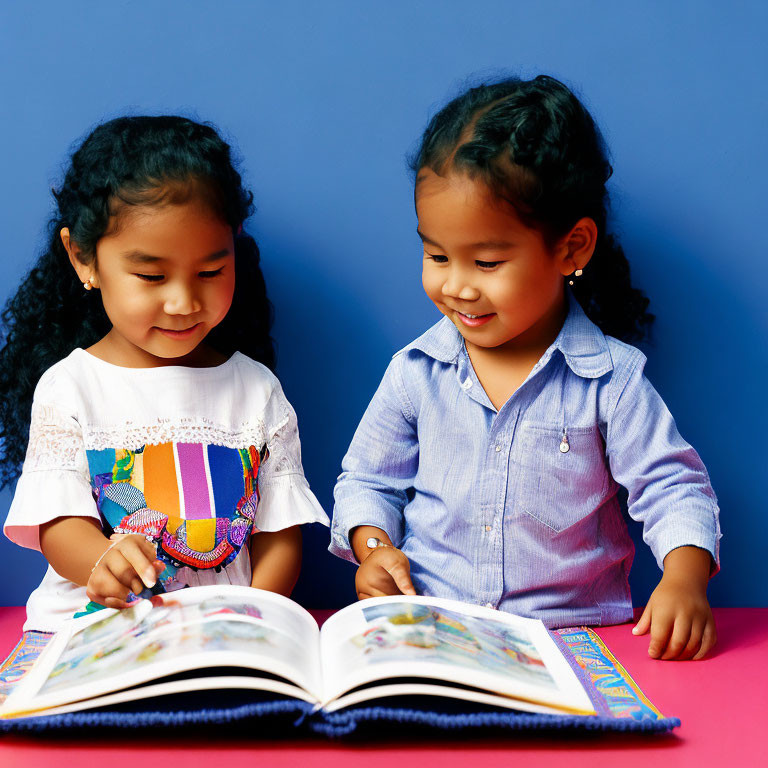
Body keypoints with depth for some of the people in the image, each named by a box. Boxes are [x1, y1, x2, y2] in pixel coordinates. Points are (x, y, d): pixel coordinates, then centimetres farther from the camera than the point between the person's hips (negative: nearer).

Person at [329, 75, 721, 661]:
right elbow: (368, 480, 14)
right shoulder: (416, 372, 3)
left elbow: (673, 487, 0)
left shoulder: (611, 377, -4)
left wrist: (685, 576, -18)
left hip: (575, 630, -1)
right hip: (429, 629, 2)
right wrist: (373, 546, -5)